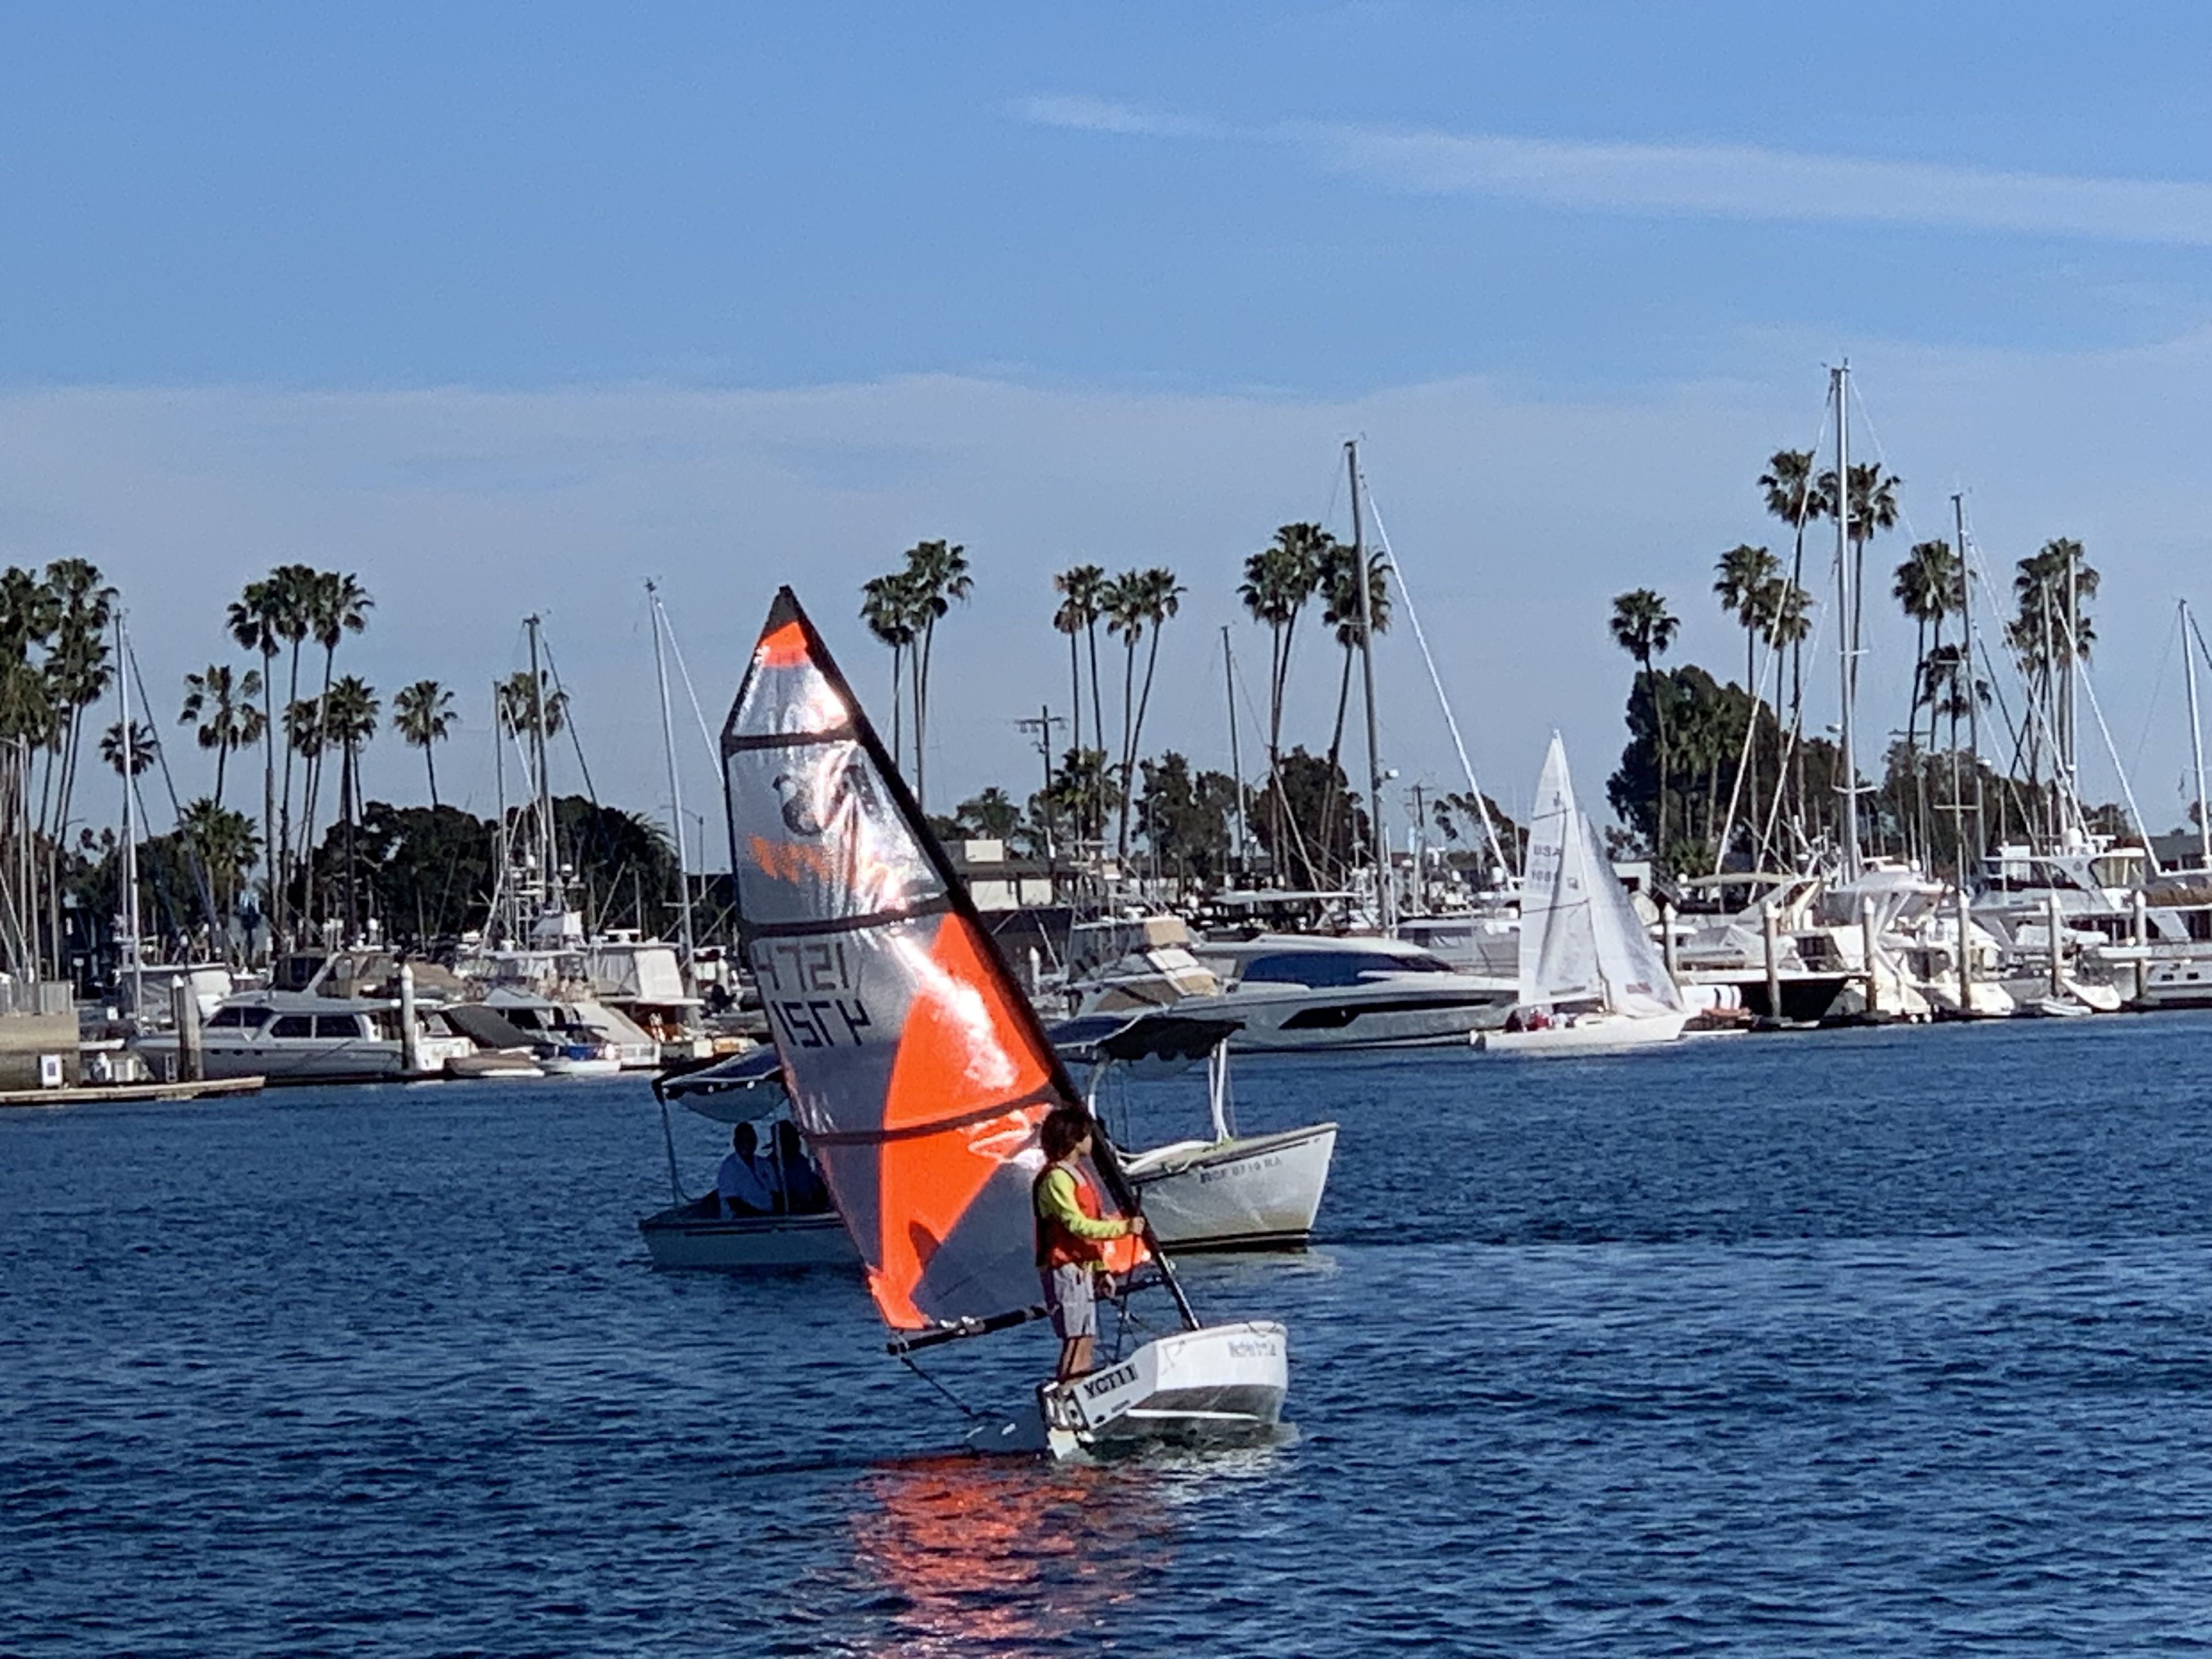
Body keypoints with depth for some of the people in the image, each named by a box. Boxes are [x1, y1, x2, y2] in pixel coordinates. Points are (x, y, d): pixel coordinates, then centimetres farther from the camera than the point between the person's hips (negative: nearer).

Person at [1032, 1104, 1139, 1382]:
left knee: (1086, 1339, 7)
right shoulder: (1056, 1179, -13)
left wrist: (1101, 1268, 19)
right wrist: (1122, 1228, -20)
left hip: (1082, 1268, 10)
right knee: (1076, 1338, -14)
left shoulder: (1076, 1175, 19)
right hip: (1065, 1268, -10)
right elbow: (1077, 1224, -20)